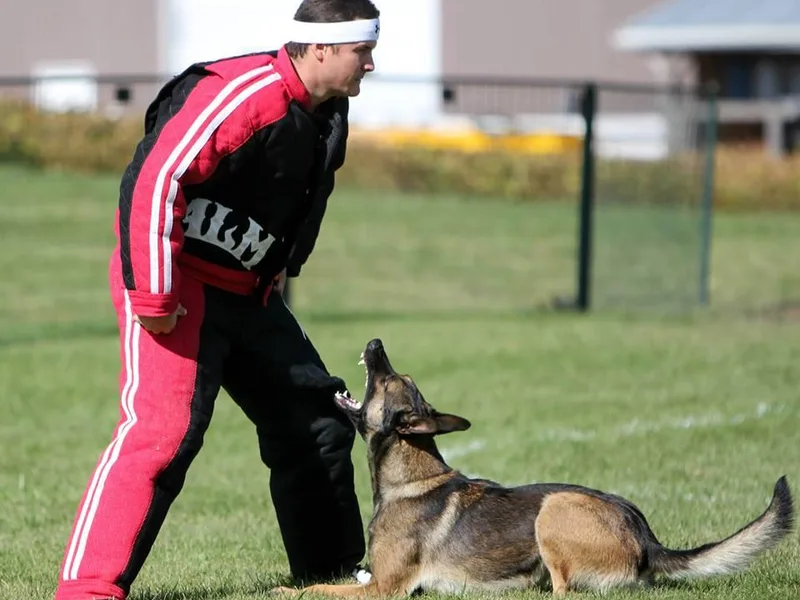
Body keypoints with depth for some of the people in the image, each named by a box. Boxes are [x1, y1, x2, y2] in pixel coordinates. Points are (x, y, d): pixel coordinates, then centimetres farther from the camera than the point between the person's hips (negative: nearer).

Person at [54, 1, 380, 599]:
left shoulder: (328, 113, 7)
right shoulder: (241, 95, -24)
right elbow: (153, 181, -30)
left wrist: (272, 280, 19)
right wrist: (152, 296, -27)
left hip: (248, 291, 10)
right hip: (177, 286, -10)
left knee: (315, 420, 15)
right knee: (164, 426, -23)